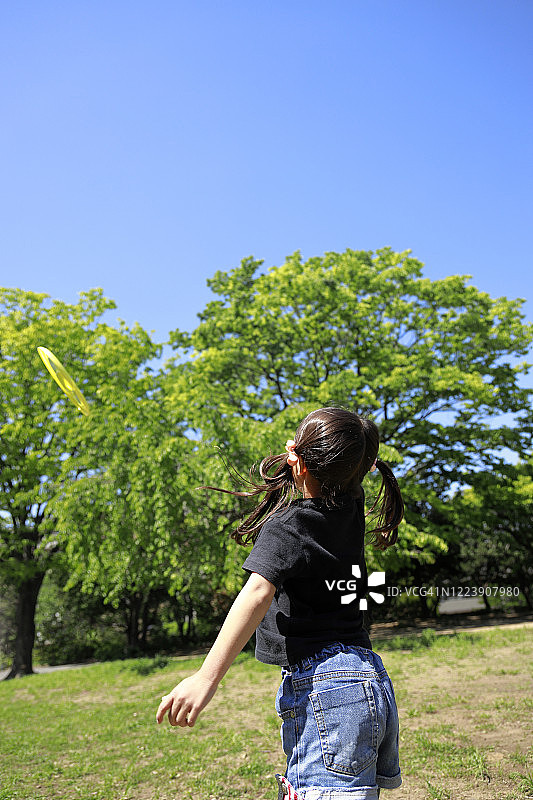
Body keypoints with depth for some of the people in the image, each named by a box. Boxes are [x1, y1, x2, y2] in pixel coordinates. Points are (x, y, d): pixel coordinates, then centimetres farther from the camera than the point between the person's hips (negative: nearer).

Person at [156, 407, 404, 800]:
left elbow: (259, 591, -26)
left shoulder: (287, 526, -10)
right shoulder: (350, 508, 8)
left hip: (325, 688, -9)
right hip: (374, 680, 9)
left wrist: (207, 676, -30)